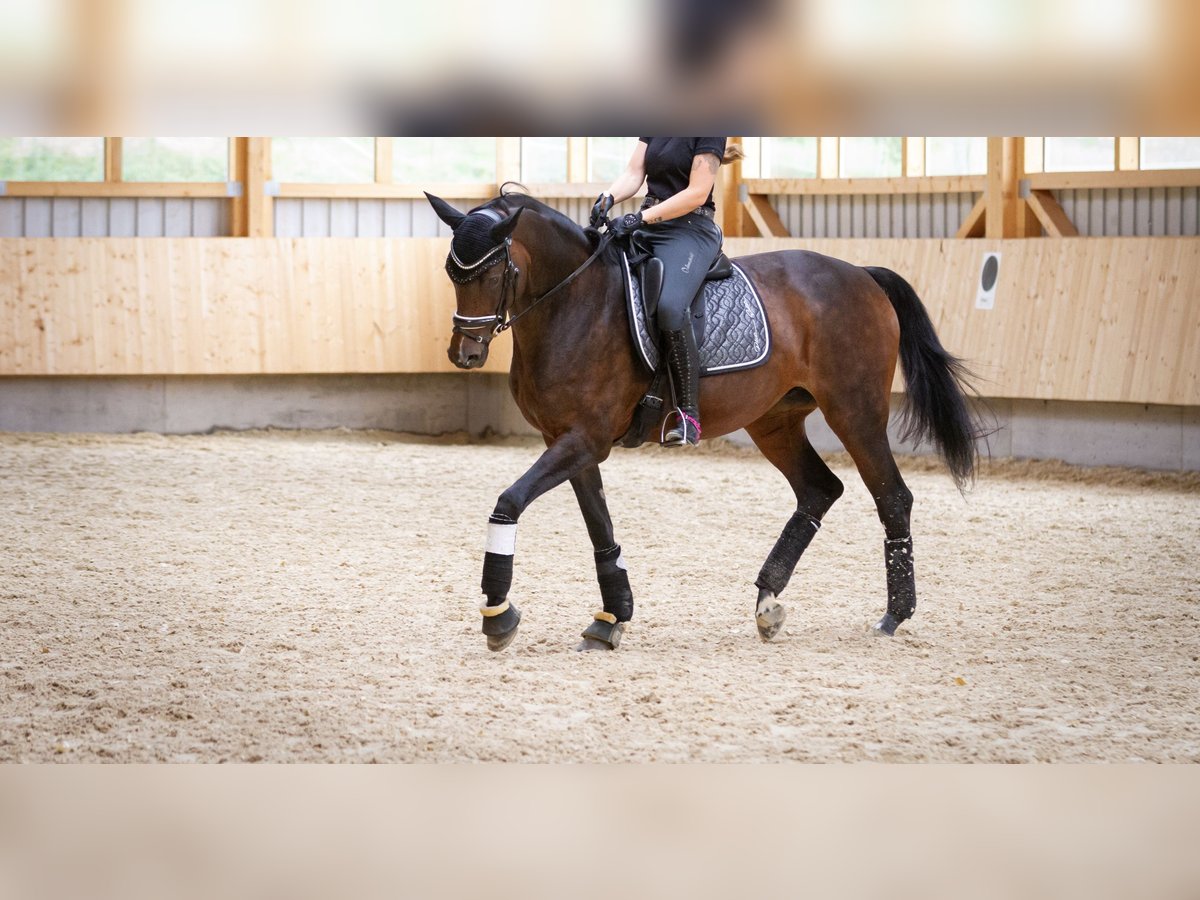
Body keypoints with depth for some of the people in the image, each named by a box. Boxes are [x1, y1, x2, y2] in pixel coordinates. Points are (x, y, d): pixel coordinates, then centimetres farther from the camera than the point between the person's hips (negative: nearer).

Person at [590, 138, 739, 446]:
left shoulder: (708, 130, -8)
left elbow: (697, 193, -14)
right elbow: (633, 174, 9)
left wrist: (640, 218, -20)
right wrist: (609, 198, -12)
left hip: (690, 231, -8)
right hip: (646, 227, 8)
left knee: (670, 306, -32)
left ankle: (689, 414, -26)